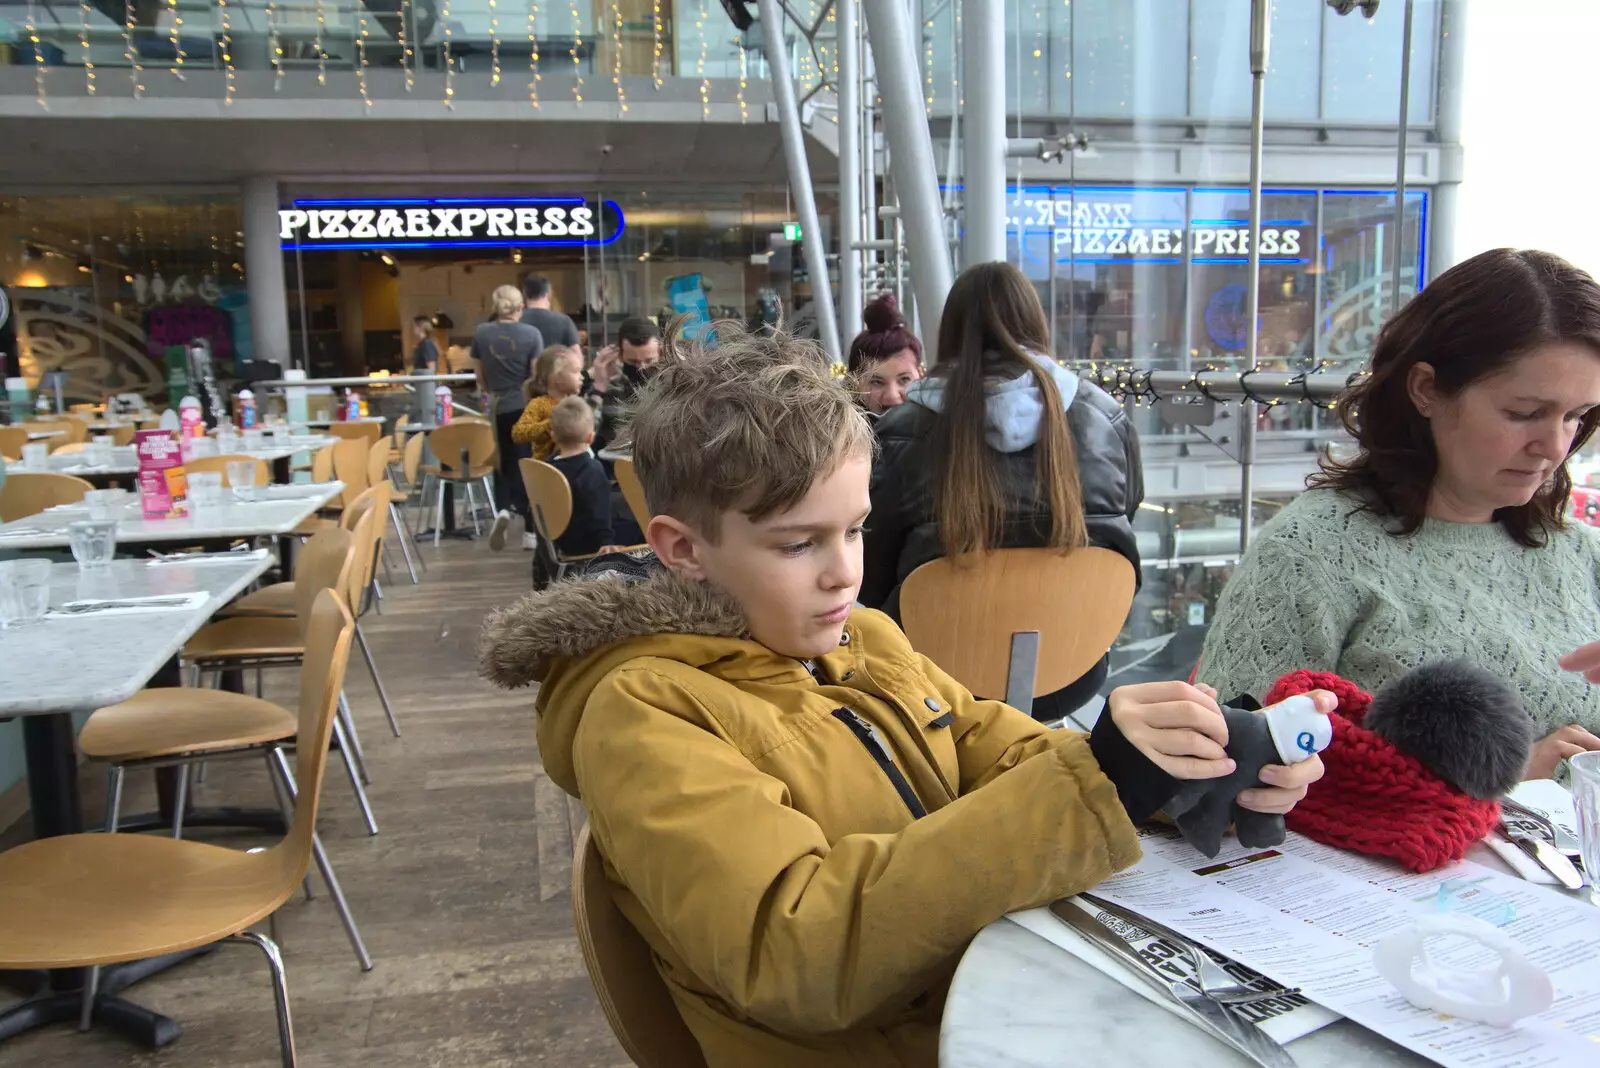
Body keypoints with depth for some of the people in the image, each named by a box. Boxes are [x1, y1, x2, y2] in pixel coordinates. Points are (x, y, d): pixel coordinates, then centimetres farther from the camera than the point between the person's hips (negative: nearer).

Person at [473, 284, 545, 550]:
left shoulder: (481, 333, 1)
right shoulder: (531, 334, -8)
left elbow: (479, 376, 9)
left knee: (506, 461, 18)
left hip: (499, 408, 3)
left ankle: (502, 509, -5)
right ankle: (530, 530, 5)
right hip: (527, 406, -3)